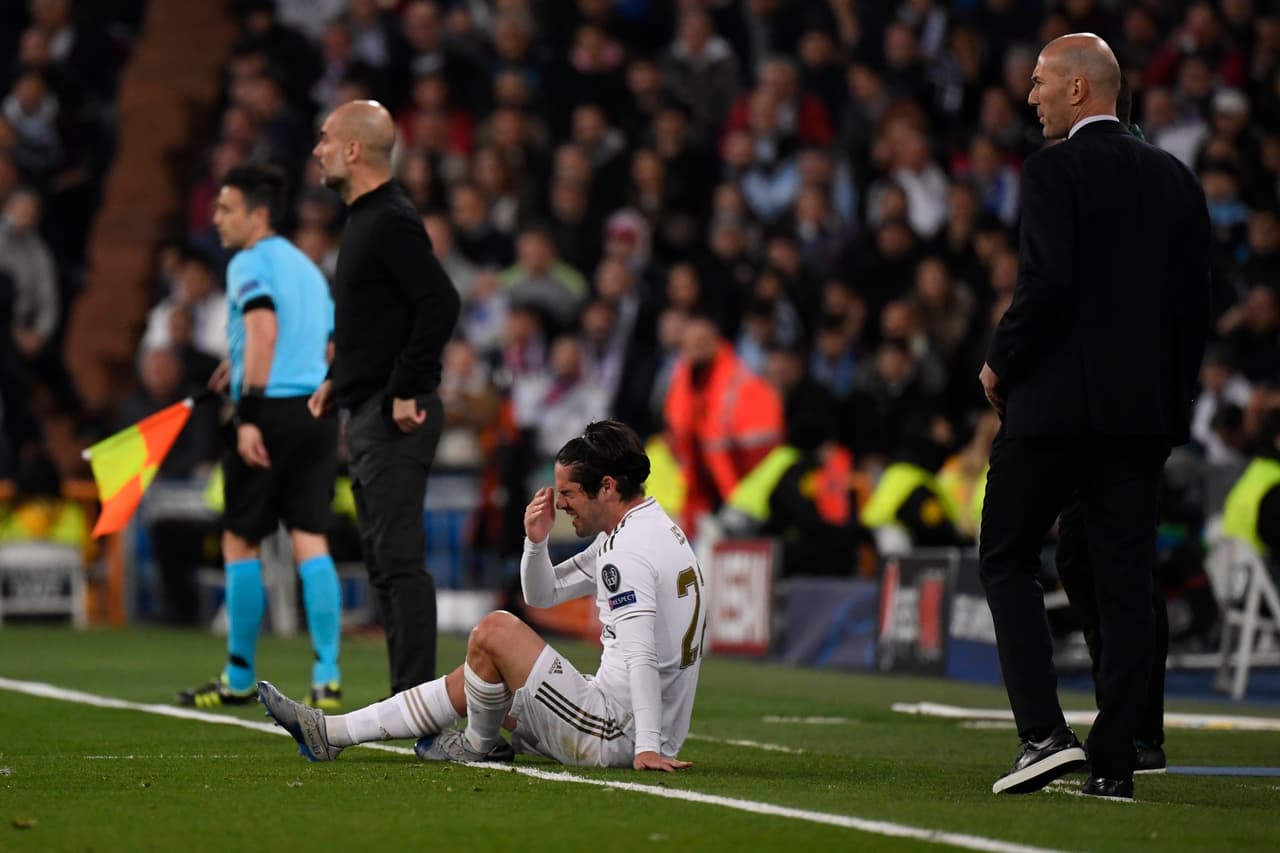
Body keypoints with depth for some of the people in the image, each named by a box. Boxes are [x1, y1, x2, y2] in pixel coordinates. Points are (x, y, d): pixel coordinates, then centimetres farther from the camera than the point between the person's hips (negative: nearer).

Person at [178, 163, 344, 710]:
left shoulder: (250, 263, -5)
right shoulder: (308, 268, 20)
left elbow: (263, 332, -19)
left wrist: (249, 414, -23)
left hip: (272, 412, -7)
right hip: (319, 410, 7)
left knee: (241, 543, 4)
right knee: (310, 542, 2)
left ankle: (239, 679, 10)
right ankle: (327, 678, -8)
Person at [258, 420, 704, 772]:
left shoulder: (630, 552, -19)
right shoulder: (630, 532, 14)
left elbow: (641, 655, -30)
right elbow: (542, 593, 23)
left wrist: (647, 748, -36)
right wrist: (536, 542, 4)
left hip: (617, 737, -10)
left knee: (495, 631, -10)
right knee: (471, 681, 17)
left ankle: (479, 744, 14)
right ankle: (330, 733, 21)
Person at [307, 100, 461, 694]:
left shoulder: (391, 222, -15)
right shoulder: (366, 219, 17)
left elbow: (441, 303, -25)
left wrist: (405, 391, -23)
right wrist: (340, 378, 19)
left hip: (396, 417, -11)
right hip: (368, 412, 11)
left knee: (399, 557, -11)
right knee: (384, 559, 11)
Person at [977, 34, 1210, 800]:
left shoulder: (1055, 170, -8)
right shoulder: (1176, 178, 10)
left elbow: (1046, 282, -18)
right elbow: (1197, 299, 9)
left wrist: (1002, 365, -3)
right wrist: (1174, 397, 15)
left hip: (1056, 400, -5)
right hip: (1144, 409, 5)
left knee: (1007, 562, 6)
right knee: (1126, 579, 6)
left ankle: (1045, 732, -8)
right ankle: (1114, 762, 4)